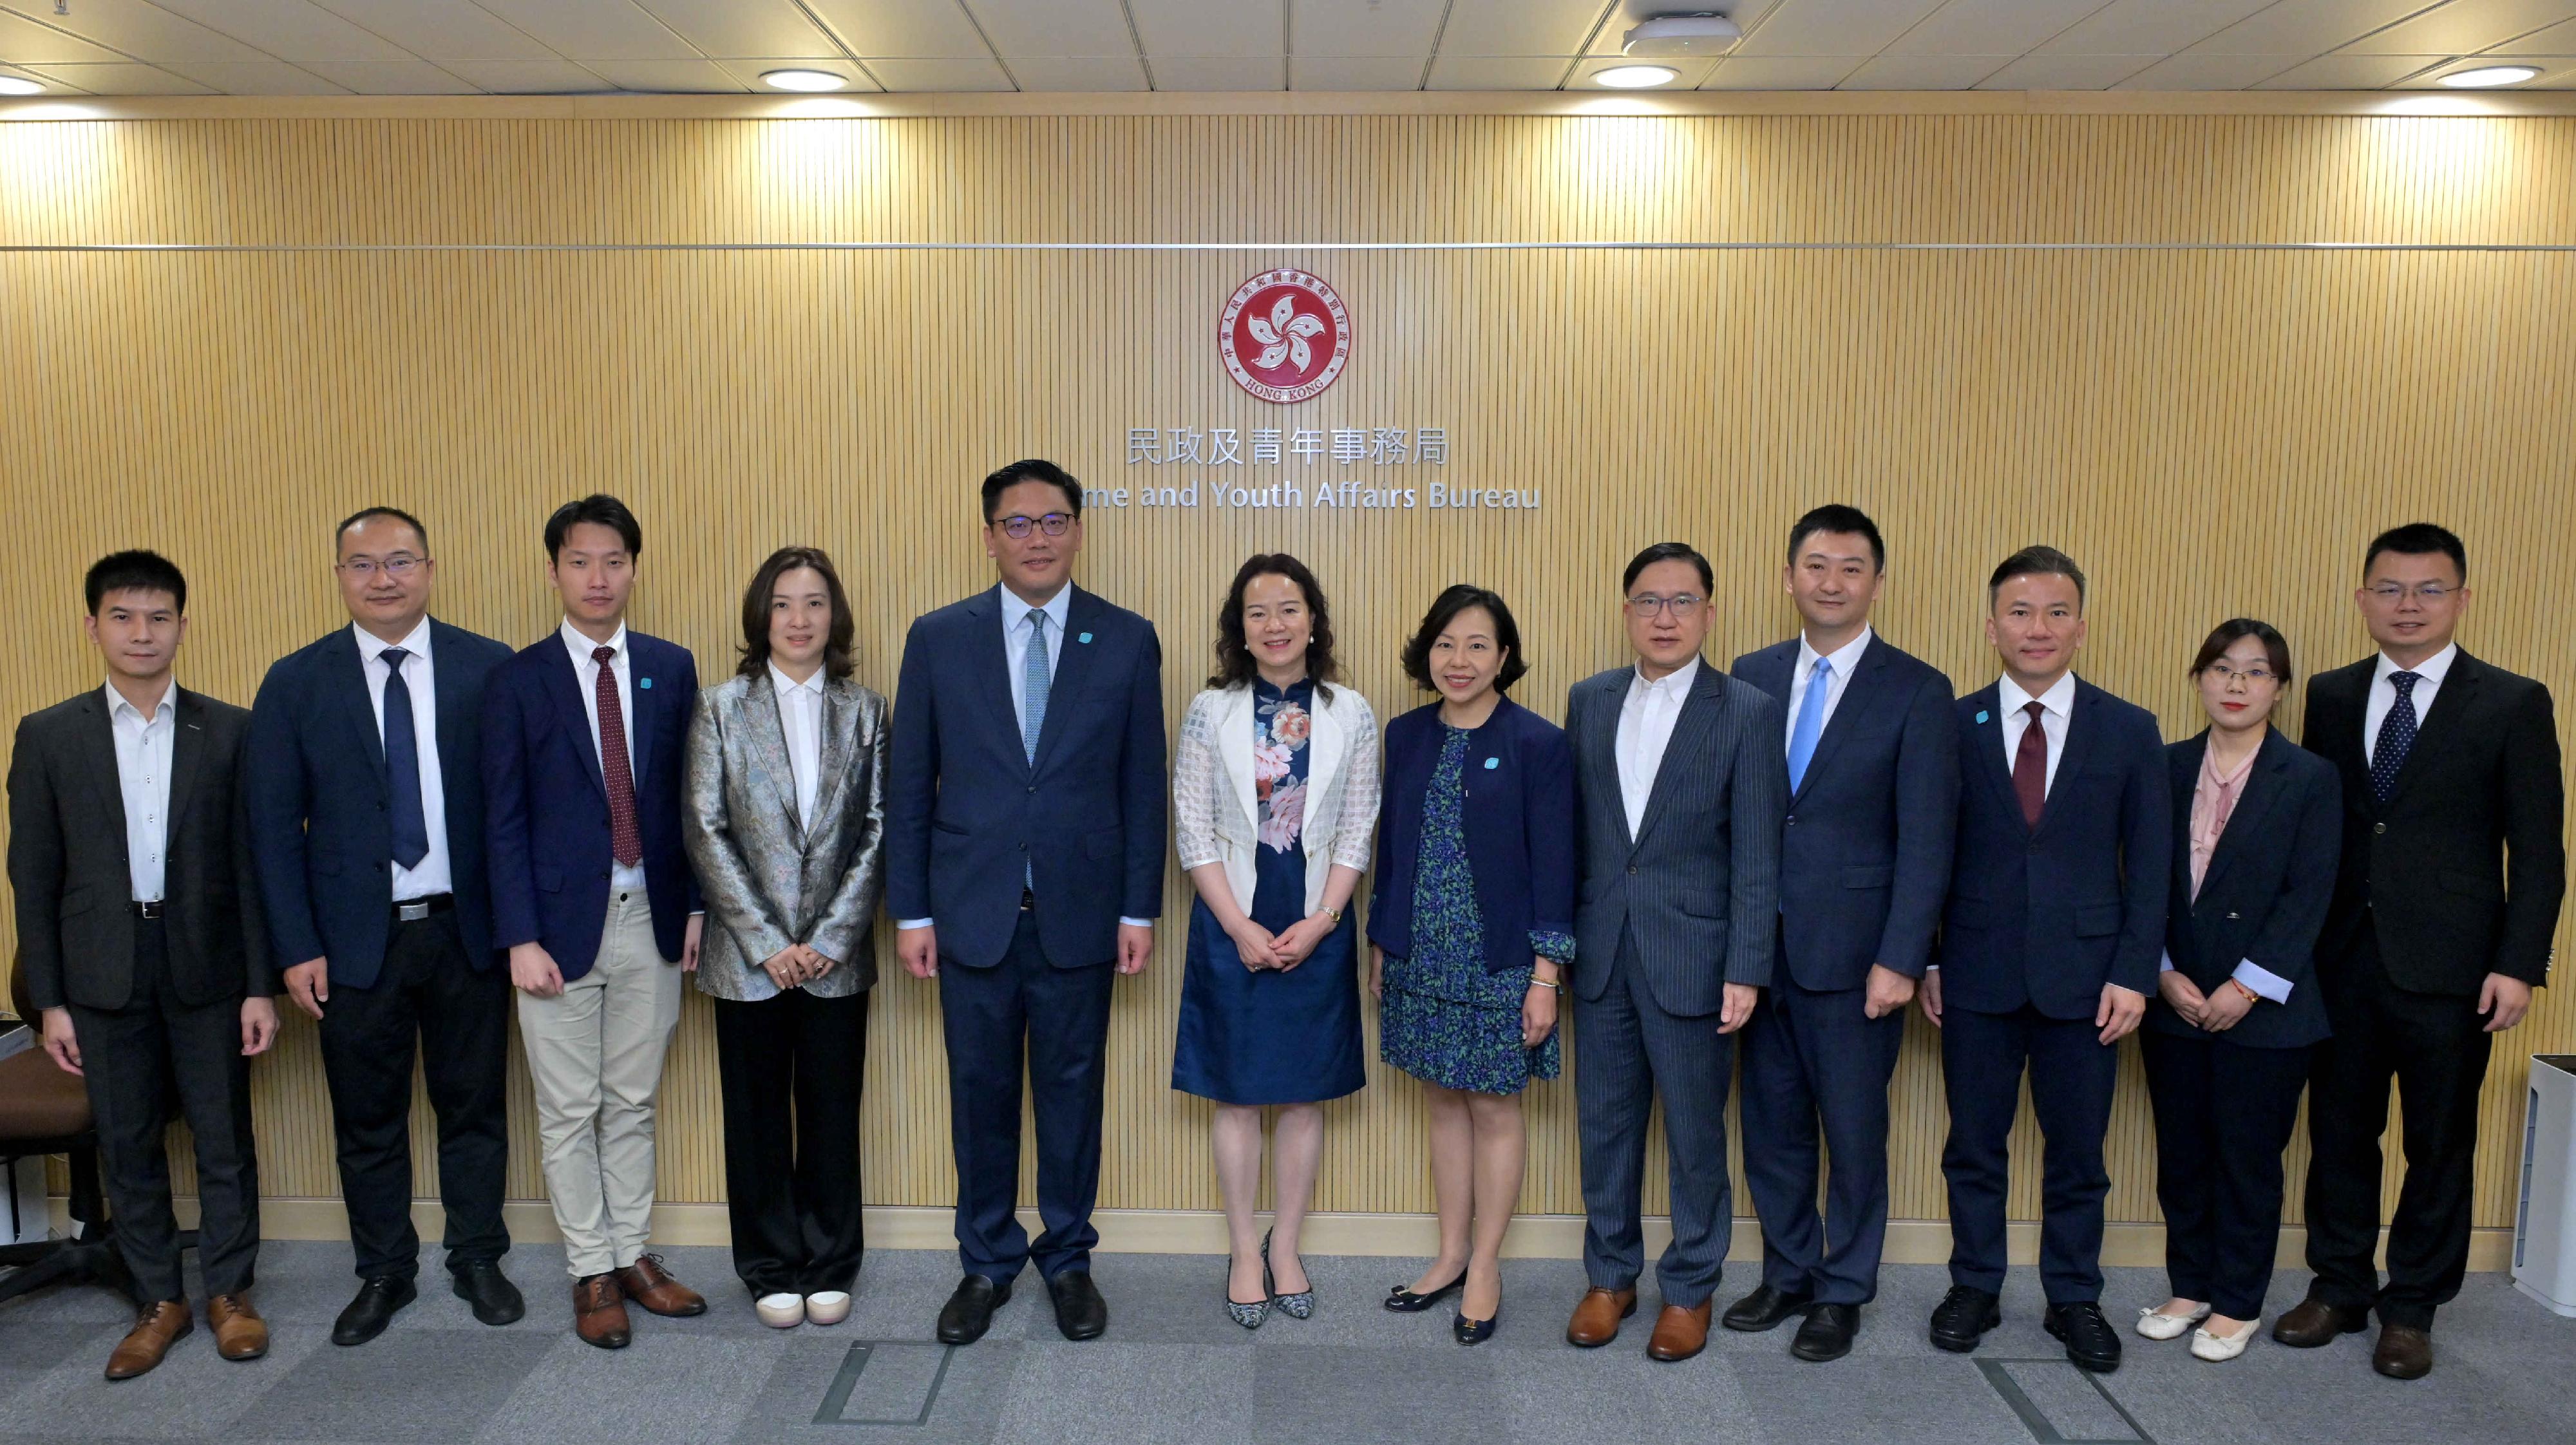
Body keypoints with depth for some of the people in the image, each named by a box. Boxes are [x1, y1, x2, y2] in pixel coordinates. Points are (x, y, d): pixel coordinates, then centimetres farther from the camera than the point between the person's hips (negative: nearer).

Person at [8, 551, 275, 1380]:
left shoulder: (230, 732, 0)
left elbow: (252, 865, 0)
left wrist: (261, 986, -3)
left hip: (207, 969, -1)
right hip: (104, 975, 1)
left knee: (225, 1139, 7)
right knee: (128, 1147, 10)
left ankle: (229, 1292, 23)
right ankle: (159, 1302, 25)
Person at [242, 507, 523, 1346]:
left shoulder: (491, 670, -2)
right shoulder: (296, 684, 0)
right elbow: (273, 825, 1)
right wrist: (297, 947, -4)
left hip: (466, 931, 0)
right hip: (356, 939, 1)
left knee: (474, 1106, 11)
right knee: (368, 1119, 11)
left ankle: (478, 1260, 27)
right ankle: (383, 1274, 28)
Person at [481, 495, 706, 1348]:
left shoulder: (670, 669, 4)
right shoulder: (518, 681, -3)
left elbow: (690, 797, 7)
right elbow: (503, 819, -4)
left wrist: (696, 905, 1)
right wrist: (520, 938, -10)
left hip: (652, 921, 2)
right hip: (563, 923, -2)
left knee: (633, 1104, 13)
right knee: (570, 1114, 7)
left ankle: (633, 1256, 25)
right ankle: (591, 1273, 19)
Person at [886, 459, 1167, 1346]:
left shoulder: (1127, 641, 1)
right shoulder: (939, 639, 2)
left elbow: (1143, 786, 2)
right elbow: (909, 788, 3)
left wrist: (1139, 910, -1)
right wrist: (911, 912, 0)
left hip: (1079, 914, 0)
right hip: (973, 912, 1)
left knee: (1072, 1091, 10)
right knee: (981, 1094, 10)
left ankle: (1068, 1259, 27)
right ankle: (987, 1263, 27)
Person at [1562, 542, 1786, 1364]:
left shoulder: (1747, 712, -6)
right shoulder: (1589, 701, 6)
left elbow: (1757, 857, -8)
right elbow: (1574, 827, 9)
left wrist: (1746, 972, -12)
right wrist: (1559, 938, 7)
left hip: (1692, 957, -3)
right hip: (1601, 951, 4)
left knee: (1695, 1134, 9)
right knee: (1606, 1125, 13)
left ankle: (1690, 1289, 26)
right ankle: (1610, 1276, 30)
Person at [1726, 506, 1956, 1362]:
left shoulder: (1916, 692, -5)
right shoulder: (1751, 677, 6)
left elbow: (1926, 840, -8)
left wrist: (1899, 960, -13)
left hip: (1853, 954, -3)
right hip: (1761, 946, 4)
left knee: (1854, 1131, 8)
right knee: (1771, 1125, 13)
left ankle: (1842, 1293, 25)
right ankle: (1788, 1276, 31)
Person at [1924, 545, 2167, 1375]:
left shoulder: (2129, 731, 1)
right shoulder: (1952, 727, 0)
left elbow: (2150, 865, 1)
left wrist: (2133, 973, -5)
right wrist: (1927, 959, -1)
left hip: (2083, 974, 0)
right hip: (1978, 972, 0)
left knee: (2078, 1152, 10)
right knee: (1974, 1145, 10)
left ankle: (2075, 1300, 27)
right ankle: (1974, 1288, 27)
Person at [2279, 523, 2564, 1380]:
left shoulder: (2512, 705, -3)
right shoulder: (2331, 697, 7)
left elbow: (2538, 852, -4)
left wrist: (2519, 964, -10)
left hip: (2448, 966, -3)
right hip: (2341, 958, 3)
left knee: (2439, 1146, 8)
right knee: (2339, 1133, 11)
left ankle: (2411, 1309, 23)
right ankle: (2339, 1288, 26)